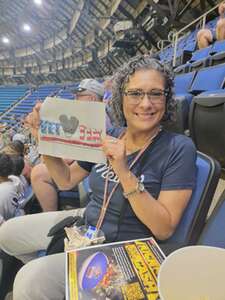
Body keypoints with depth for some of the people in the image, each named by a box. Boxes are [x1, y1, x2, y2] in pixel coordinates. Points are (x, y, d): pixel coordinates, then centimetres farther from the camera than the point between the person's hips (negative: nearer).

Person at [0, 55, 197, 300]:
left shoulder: (179, 149, -19)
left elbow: (164, 229, -22)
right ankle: (50, 269, 37)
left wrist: (123, 172, -33)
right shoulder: (108, 137, -3)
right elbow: (66, 180, 5)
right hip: (86, 221, 6)